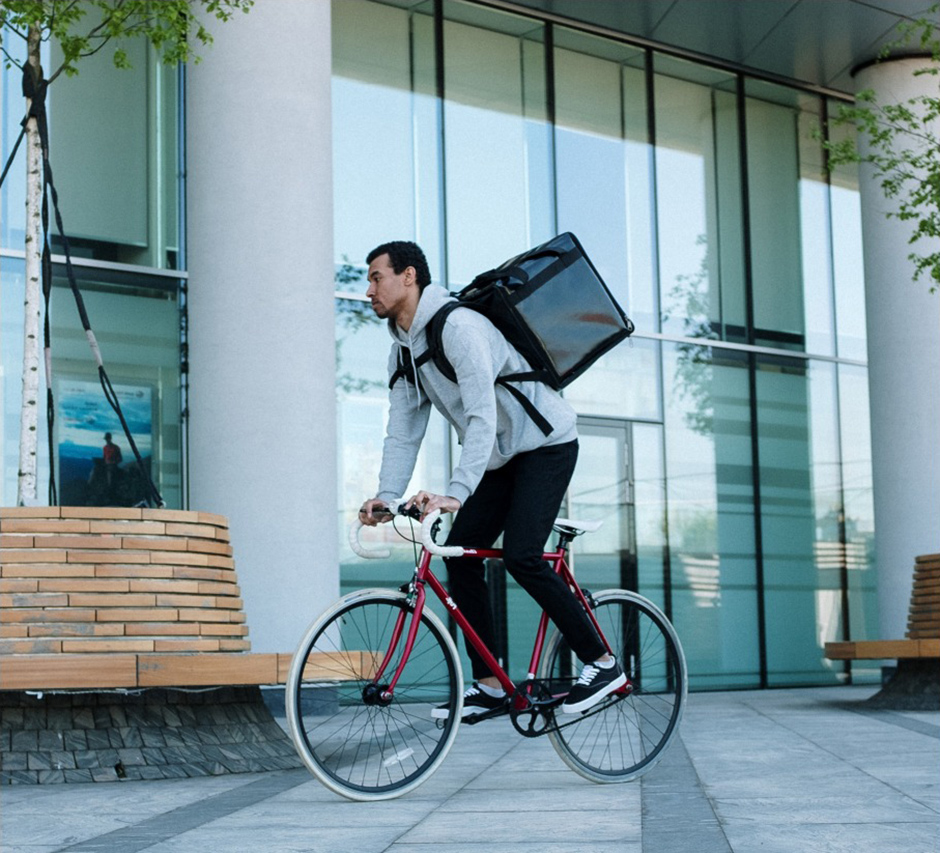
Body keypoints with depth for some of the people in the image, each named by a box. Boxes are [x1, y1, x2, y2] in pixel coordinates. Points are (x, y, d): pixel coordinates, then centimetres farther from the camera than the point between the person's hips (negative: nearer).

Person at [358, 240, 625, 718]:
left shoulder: (459, 327, -25)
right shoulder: (403, 350, 3)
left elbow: (482, 417, -34)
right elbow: (402, 433, 2)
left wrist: (454, 494, -43)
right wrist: (386, 497, -14)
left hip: (545, 443, -9)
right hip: (501, 457, 9)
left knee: (520, 555, -21)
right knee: (459, 553, -2)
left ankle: (602, 664, -9)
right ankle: (488, 687, 3)